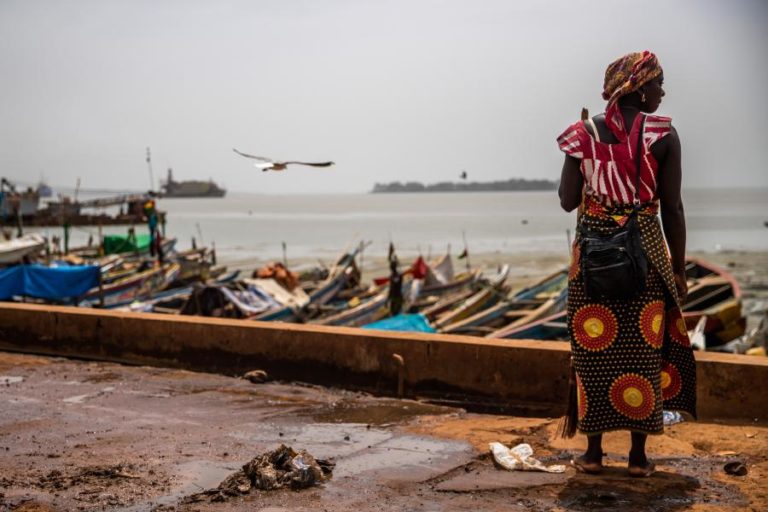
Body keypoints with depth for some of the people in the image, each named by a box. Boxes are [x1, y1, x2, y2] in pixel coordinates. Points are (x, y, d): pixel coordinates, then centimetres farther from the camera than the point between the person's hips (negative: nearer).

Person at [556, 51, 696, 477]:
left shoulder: (584, 134, 0)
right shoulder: (662, 135, -6)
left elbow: (567, 200, 1)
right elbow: (672, 208, -6)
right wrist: (678, 269, 2)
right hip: (645, 254, -1)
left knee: (594, 348, 9)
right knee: (643, 350, 8)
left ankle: (593, 451, 14)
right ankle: (638, 456, 14)